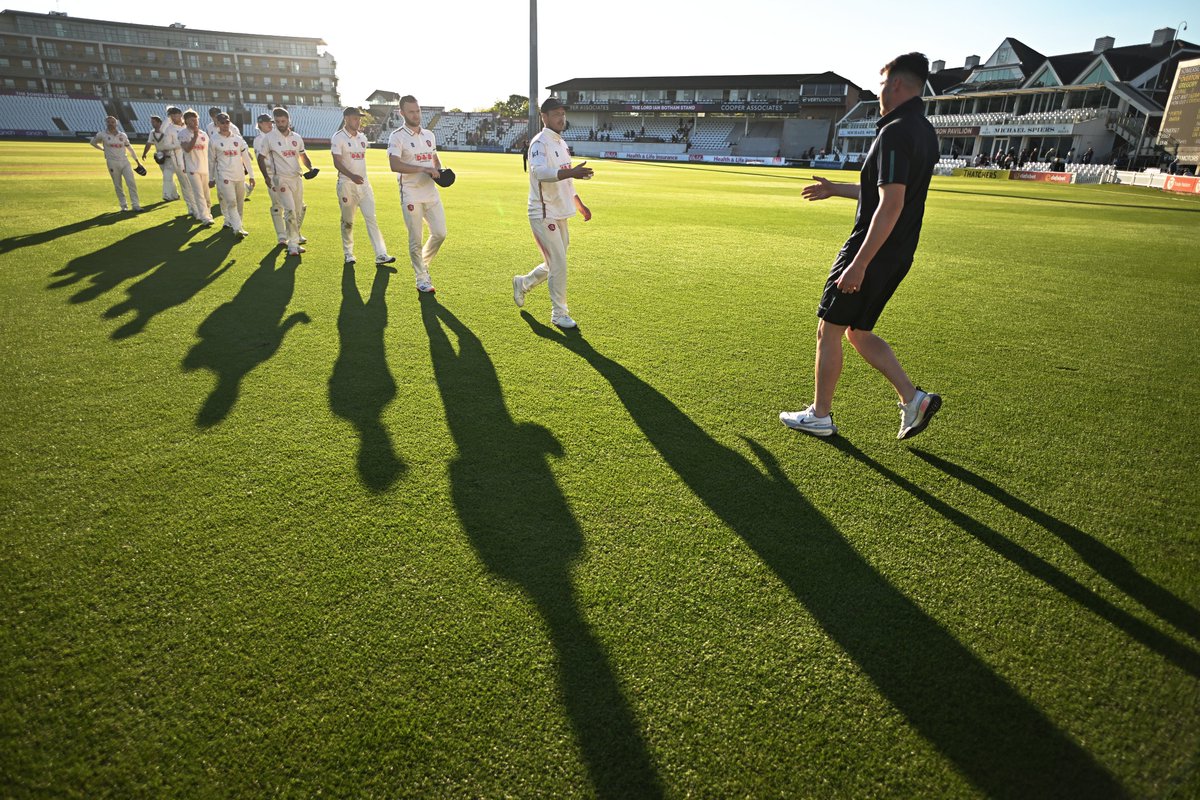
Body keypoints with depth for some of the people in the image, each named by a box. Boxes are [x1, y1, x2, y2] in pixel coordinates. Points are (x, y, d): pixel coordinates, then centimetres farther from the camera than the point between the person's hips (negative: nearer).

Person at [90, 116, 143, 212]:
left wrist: (137, 161, 13)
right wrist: (104, 149, 14)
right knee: (118, 186, 2)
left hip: (125, 161, 2)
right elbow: (93, 142, 18)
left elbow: (130, 148, 15)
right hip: (112, 163, -1)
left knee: (131, 182, -10)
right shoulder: (102, 135, 2)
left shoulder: (122, 135, 9)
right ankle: (123, 206, 8)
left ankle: (136, 205, -10)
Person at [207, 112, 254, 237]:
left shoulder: (238, 138, 7)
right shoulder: (214, 141, -1)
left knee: (240, 203, 8)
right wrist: (211, 179, 8)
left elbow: (246, 157, 10)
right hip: (224, 176, -4)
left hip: (240, 175, 4)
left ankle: (231, 222, 24)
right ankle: (238, 228, -20)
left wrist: (251, 175, 7)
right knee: (231, 202, -13)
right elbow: (211, 161, 5)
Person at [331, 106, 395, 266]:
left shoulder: (362, 137, 11)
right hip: (346, 184, -5)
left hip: (363, 183, 5)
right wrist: (352, 176, -32)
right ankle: (348, 253, 20)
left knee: (371, 218, -4)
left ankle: (381, 255, -10)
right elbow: (337, 163, -16)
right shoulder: (338, 138, -8)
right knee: (347, 221, 5)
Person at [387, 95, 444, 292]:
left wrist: (440, 171, 3)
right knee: (416, 239, 0)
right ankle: (422, 279, 12)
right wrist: (423, 169, -26)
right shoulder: (397, 137, -8)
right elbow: (395, 165, -20)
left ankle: (423, 264, 29)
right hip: (411, 194, -6)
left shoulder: (429, 135, 12)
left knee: (440, 233, 5)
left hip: (431, 192, 6)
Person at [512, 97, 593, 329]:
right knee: (559, 265, -7)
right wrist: (571, 172, -45)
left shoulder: (562, 143, 16)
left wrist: (579, 204, 22)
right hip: (544, 214, -9)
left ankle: (522, 283, 39)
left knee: (555, 265, 16)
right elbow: (540, 172, -33)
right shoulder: (540, 143, -13)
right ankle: (559, 314, 7)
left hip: (560, 214, 9)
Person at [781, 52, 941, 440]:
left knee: (829, 331, 4)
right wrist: (835, 189, 31)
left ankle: (819, 415, 15)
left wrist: (859, 263, -27)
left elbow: (890, 205, -26)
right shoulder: (924, 131, 15)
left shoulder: (896, 132, -17)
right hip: (898, 255, 9)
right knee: (858, 333, 18)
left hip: (873, 252, -9)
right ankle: (913, 397, 14)